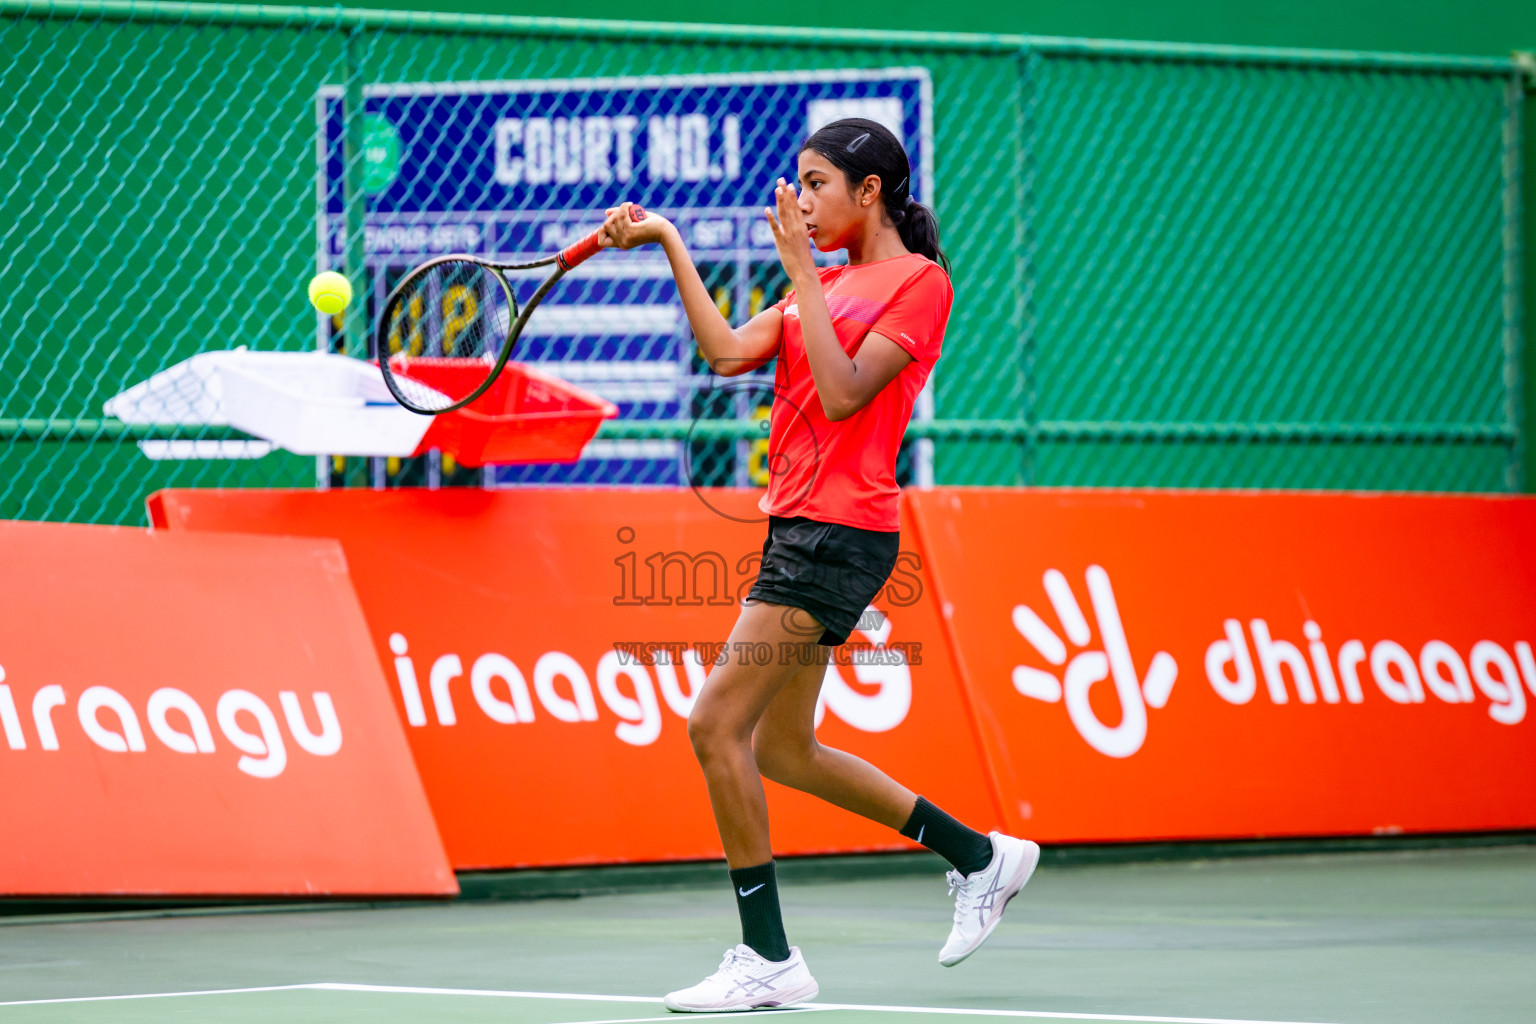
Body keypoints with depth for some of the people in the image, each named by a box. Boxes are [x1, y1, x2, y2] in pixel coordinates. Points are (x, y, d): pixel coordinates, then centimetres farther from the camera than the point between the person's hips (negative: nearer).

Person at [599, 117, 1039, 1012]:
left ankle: (768, 957, -7)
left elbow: (842, 394, -17)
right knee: (781, 749, 13)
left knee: (718, 724, -13)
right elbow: (729, 352, 6)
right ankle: (981, 856, 24)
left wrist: (803, 271, -16)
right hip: (801, 526, 9)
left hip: (840, 531, -9)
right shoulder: (828, 285, 19)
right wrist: (670, 244, 2)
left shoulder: (919, 282, -6)